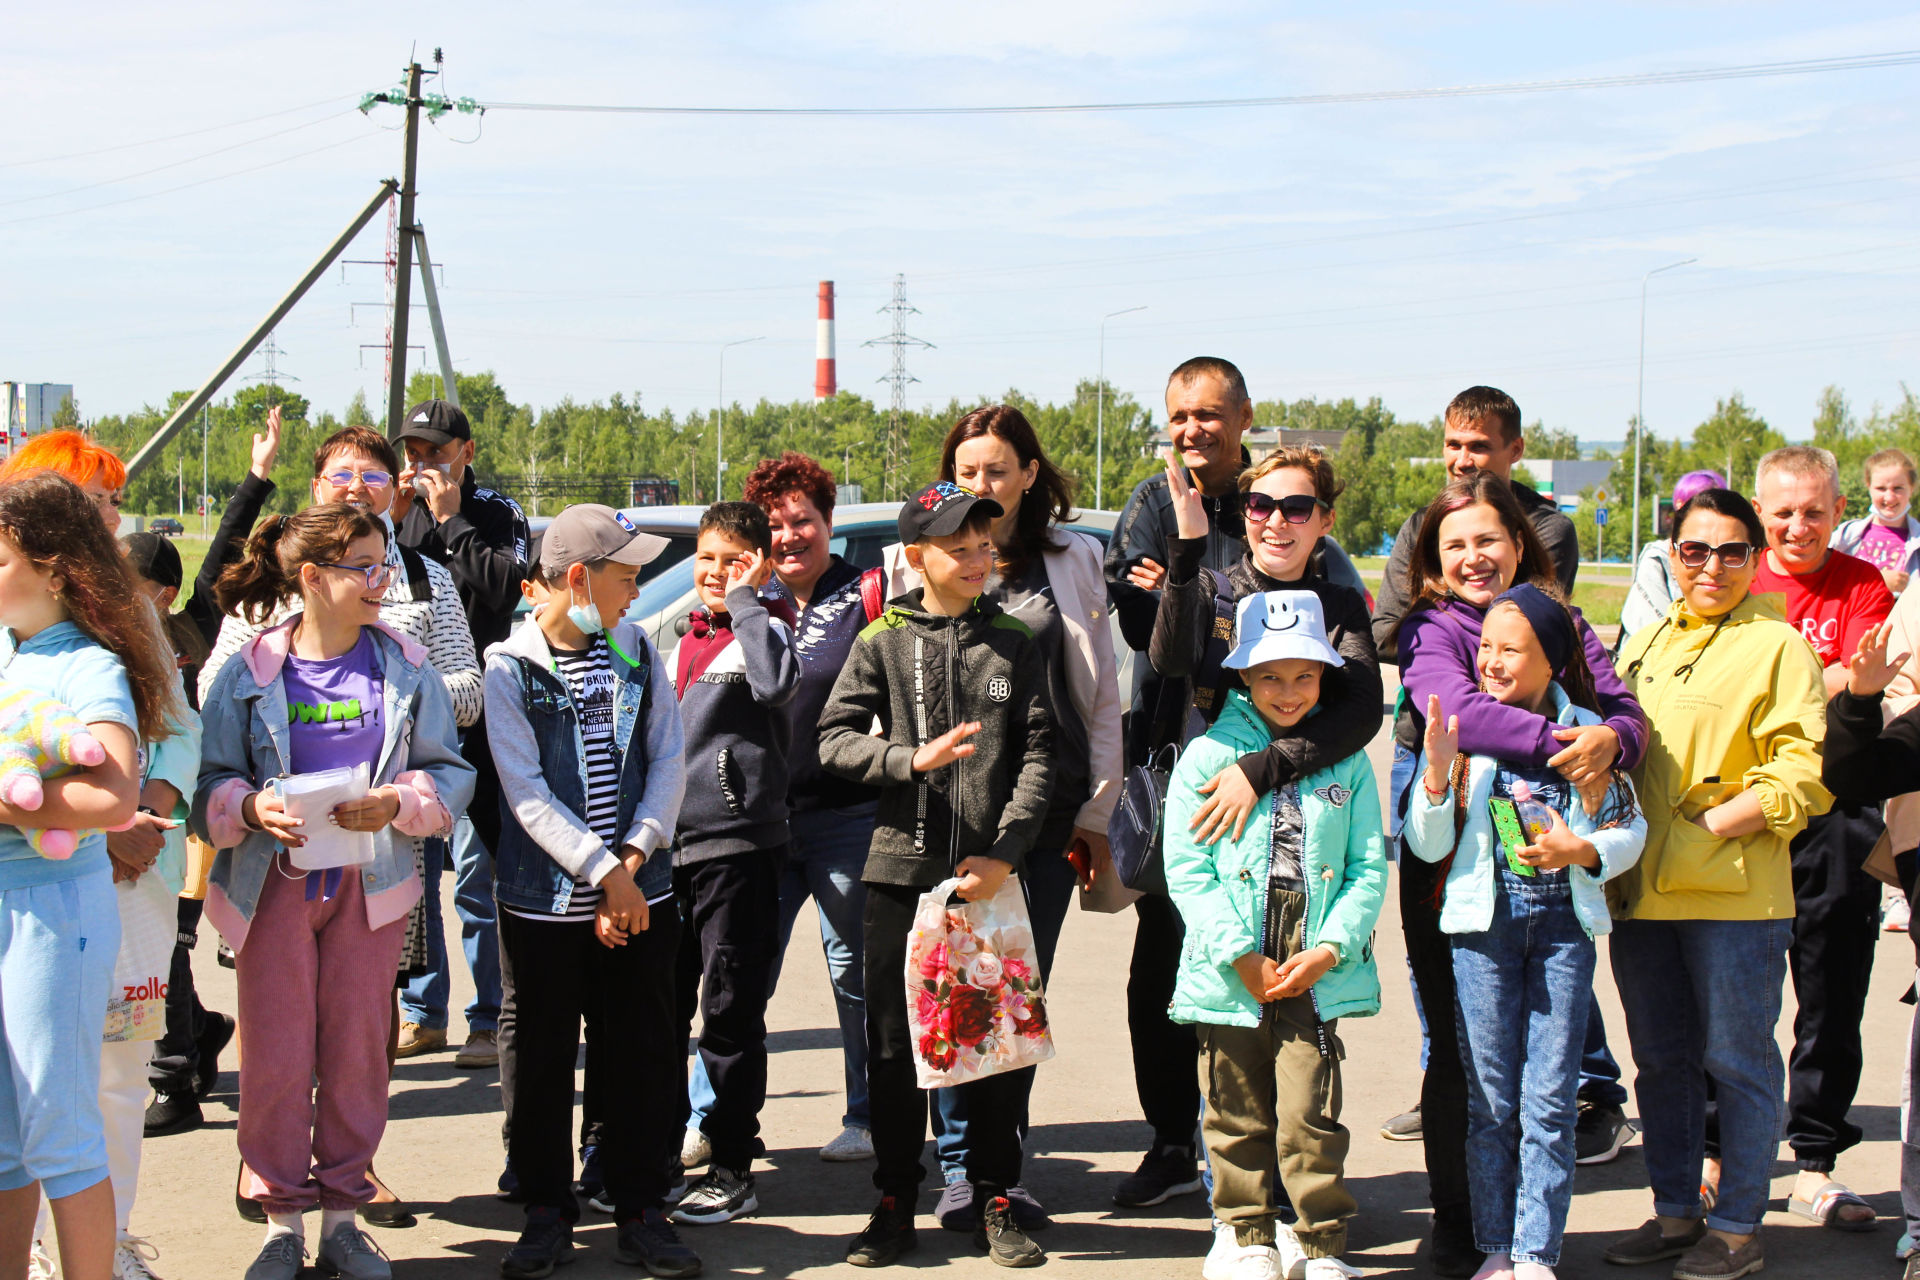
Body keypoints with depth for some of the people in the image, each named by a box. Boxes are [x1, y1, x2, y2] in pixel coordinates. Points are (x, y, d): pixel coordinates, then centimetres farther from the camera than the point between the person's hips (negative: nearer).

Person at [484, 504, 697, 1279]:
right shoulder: (509, 666, -5)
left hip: (639, 894, 3)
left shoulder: (636, 651, 7)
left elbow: (668, 762, 3)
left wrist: (632, 859, -10)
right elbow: (526, 791, -12)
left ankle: (640, 1212, 16)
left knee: (642, 1052, 6)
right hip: (543, 897, -3)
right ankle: (547, 1211, 18)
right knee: (538, 1059, 5)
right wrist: (605, 874, -16)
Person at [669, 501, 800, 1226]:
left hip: (737, 845, -7)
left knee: (731, 1011, -2)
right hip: (666, 846, 7)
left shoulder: (764, 630, -3)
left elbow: (777, 682, -28)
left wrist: (744, 600, -17)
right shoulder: (678, 637, 17)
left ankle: (733, 1171, 5)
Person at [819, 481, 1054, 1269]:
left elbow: (1038, 755, 1)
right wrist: (912, 758, -15)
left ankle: (994, 1204, 16)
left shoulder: (1014, 644, 5)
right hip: (901, 870, 0)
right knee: (895, 1043, 5)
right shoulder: (882, 643, 4)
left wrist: (1004, 853, -9)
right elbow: (834, 739, 1)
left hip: (990, 875, 0)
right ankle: (895, 1205, 16)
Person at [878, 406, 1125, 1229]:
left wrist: (1097, 810, 6)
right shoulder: (913, 562, 7)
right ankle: (958, 1165, 5)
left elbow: (1101, 694, 10)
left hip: (1046, 809, 1)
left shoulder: (1072, 561, 10)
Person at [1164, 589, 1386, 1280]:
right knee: (1238, 1118, 9)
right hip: (1228, 976, 0)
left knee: (1311, 1117, -4)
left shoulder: (1346, 762, 7)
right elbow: (1187, 872, -3)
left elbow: (1369, 869, 5)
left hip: (1316, 974, 0)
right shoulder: (1206, 757, 1)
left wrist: (1330, 949, -8)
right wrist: (1241, 957, -11)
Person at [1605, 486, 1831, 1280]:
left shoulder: (1778, 646, -4)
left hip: (1734, 893, -6)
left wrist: (1711, 827, -16)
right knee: (1661, 1060, 14)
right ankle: (1676, 1212, 26)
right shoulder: (1647, 643, 16)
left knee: (1738, 1062, 2)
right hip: (1643, 891, 6)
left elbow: (1802, 774, -11)